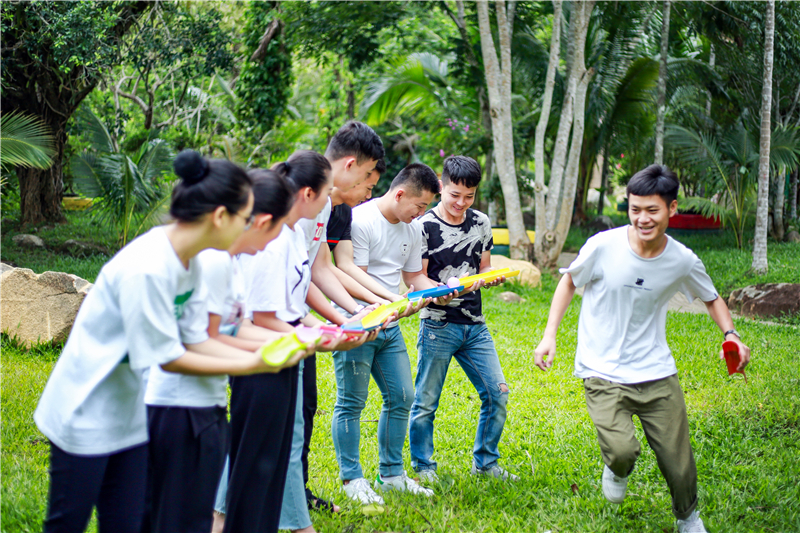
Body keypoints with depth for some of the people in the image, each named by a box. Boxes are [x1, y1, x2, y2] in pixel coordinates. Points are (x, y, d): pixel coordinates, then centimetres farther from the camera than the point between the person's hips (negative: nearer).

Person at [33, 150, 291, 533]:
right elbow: (167, 358, -22)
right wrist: (248, 366, -17)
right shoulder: (146, 269, -28)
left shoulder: (189, 261, -2)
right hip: (85, 415, -8)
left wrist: (264, 357, -8)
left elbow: (196, 341, 2)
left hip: (128, 414, 8)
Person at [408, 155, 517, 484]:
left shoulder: (481, 223, 8)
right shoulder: (425, 226, -8)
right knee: (426, 402, 2)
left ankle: (485, 462, 20)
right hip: (438, 325, -5)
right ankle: (423, 467, 18)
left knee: (497, 395, 4)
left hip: (475, 325, 5)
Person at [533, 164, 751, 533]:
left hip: (657, 374, 2)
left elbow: (711, 298, 14)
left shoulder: (683, 261, -6)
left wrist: (730, 335, -4)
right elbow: (569, 281, 6)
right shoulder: (603, 246, -14)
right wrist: (549, 335, -1)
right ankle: (618, 468, 16)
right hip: (602, 374, -2)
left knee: (678, 463, 2)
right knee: (622, 450, -23)